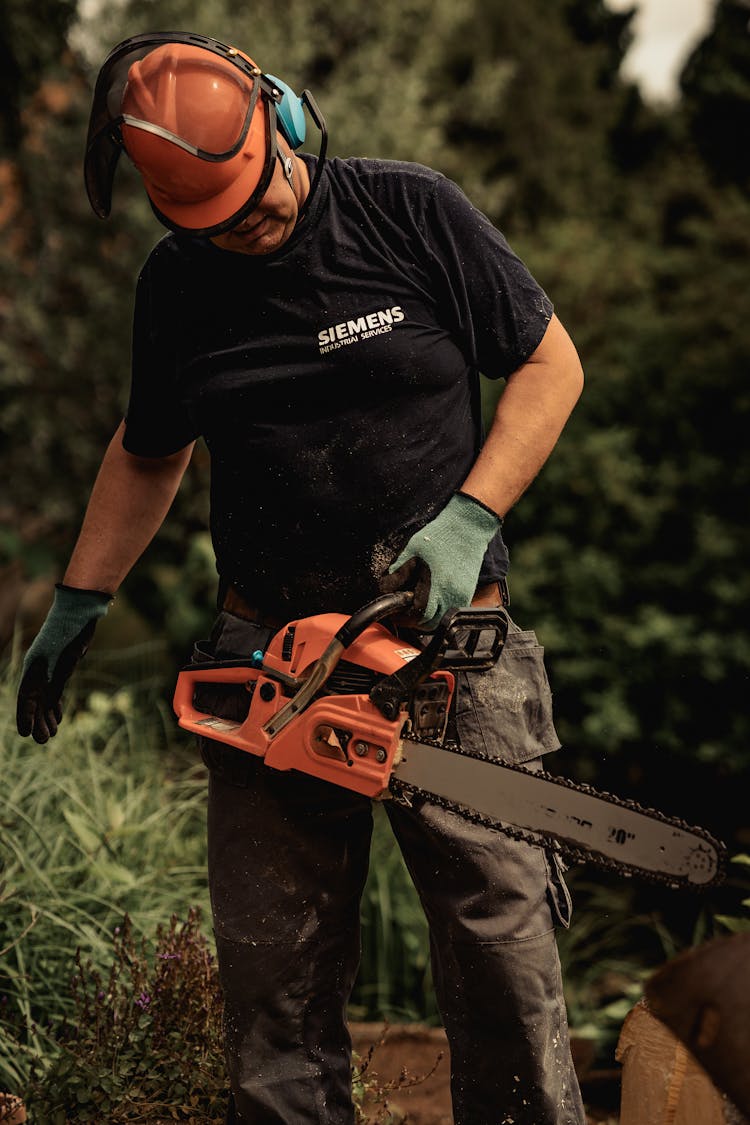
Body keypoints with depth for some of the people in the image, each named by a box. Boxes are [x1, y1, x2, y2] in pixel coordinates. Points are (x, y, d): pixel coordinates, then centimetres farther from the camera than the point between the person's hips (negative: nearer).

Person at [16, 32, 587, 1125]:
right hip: (268, 652, 3)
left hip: (442, 634, -3)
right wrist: (77, 606, 20)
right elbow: (148, 454, 22)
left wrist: (467, 519, -11)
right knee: (272, 953, 5)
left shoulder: (411, 212, -5)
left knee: (499, 926, -3)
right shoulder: (173, 287, 7)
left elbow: (550, 364, 1)